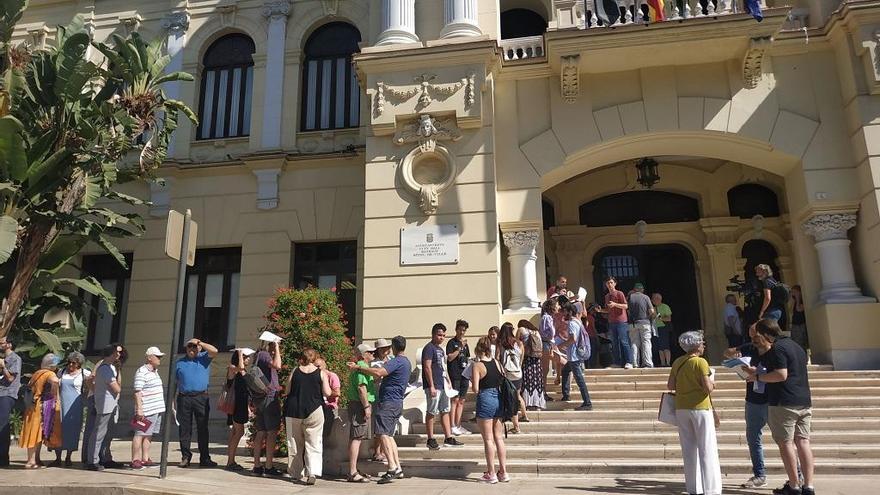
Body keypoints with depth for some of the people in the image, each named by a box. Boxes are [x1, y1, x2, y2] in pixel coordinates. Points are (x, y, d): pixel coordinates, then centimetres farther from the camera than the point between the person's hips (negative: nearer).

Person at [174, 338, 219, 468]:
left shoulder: (204, 358, 9)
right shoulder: (180, 362, 16)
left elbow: (214, 351, -12)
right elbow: (175, 382, 14)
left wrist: (200, 342, -5)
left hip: (201, 397, -2)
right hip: (184, 398, 2)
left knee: (202, 429, 1)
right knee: (184, 429, 3)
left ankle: (204, 458, 5)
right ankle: (185, 457, 11)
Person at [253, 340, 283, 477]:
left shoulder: (260, 355, 18)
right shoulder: (264, 354, -11)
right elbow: (277, 365, -28)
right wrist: (277, 350, -19)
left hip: (259, 399, 10)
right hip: (269, 397, -10)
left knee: (261, 432, 10)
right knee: (272, 432, -6)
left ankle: (257, 466, 13)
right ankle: (269, 467, -5)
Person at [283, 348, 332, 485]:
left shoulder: (295, 371, 2)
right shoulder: (321, 373, -2)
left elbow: (287, 391, 5)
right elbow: (327, 393, -5)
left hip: (293, 411, 2)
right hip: (313, 412, -2)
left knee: (294, 443, 14)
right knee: (313, 444, 2)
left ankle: (296, 473, 19)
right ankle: (312, 473, -11)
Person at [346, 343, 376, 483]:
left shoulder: (362, 367, 20)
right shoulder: (361, 367, -15)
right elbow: (361, 388, -23)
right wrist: (367, 406, -22)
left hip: (356, 405, 11)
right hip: (360, 405, -11)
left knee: (354, 438, 13)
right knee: (356, 438, -10)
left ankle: (353, 470, 21)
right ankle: (353, 473, -10)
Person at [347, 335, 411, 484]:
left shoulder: (396, 361, -14)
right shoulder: (406, 362, 18)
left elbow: (378, 372, -29)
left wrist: (358, 367, -22)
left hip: (388, 402, -10)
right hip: (397, 403, 10)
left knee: (383, 434, -14)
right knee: (389, 435, 14)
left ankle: (392, 468, -22)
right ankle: (398, 469, 13)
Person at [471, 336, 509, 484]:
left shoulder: (478, 365, -11)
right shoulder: (497, 362, 5)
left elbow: (475, 389, -14)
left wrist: (472, 383, 6)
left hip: (485, 401, -6)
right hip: (499, 399, 6)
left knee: (488, 439, 2)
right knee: (499, 437, 13)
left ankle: (491, 474, 7)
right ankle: (503, 472, 17)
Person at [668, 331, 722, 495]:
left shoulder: (677, 362, 6)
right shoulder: (700, 362, -11)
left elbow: (670, 385, 5)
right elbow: (708, 388, -15)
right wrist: (712, 383, 5)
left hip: (681, 408, 6)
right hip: (700, 408, -5)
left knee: (689, 450, 11)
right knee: (707, 450, 1)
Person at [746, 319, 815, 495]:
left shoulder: (777, 348, -12)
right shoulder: (797, 347, 18)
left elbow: (781, 375, -20)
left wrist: (757, 376, -9)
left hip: (784, 403, -8)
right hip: (804, 402, 9)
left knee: (786, 443, -1)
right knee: (803, 442, 7)